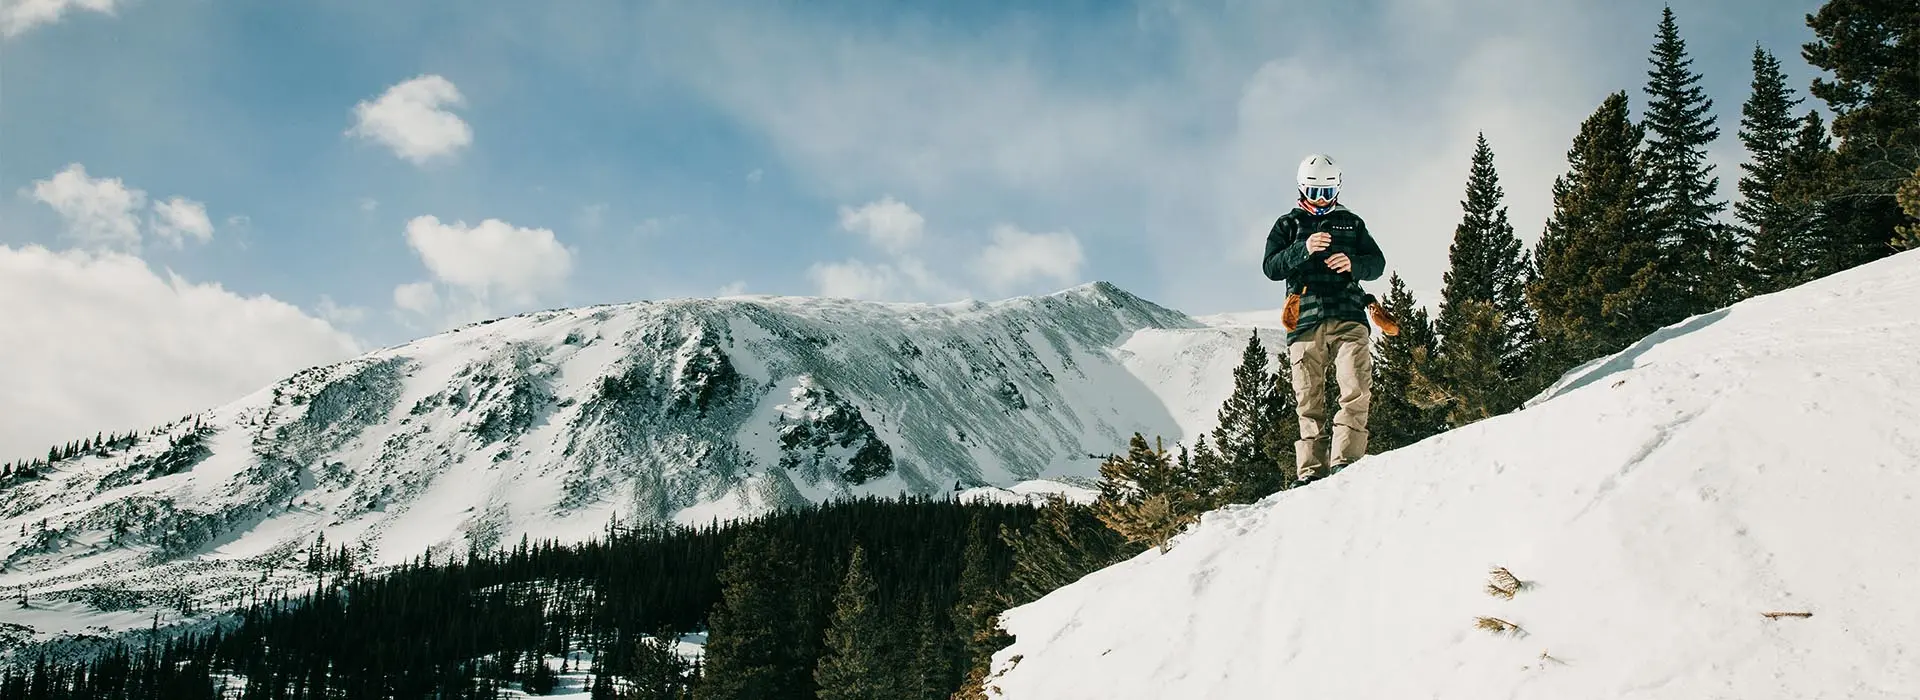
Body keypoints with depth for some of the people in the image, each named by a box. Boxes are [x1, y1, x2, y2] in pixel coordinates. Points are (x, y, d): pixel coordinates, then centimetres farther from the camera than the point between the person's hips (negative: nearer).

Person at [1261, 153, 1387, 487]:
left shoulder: (1351, 223, 22)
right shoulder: (1288, 225, 17)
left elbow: (1377, 262, 16)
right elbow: (1271, 267, 3)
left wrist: (1353, 264, -6)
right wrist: (1304, 249, -13)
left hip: (1348, 317, 1)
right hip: (1306, 322, -1)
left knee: (1357, 391, -16)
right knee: (1309, 401, -3)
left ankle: (1344, 460, -19)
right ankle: (1311, 471, -3)